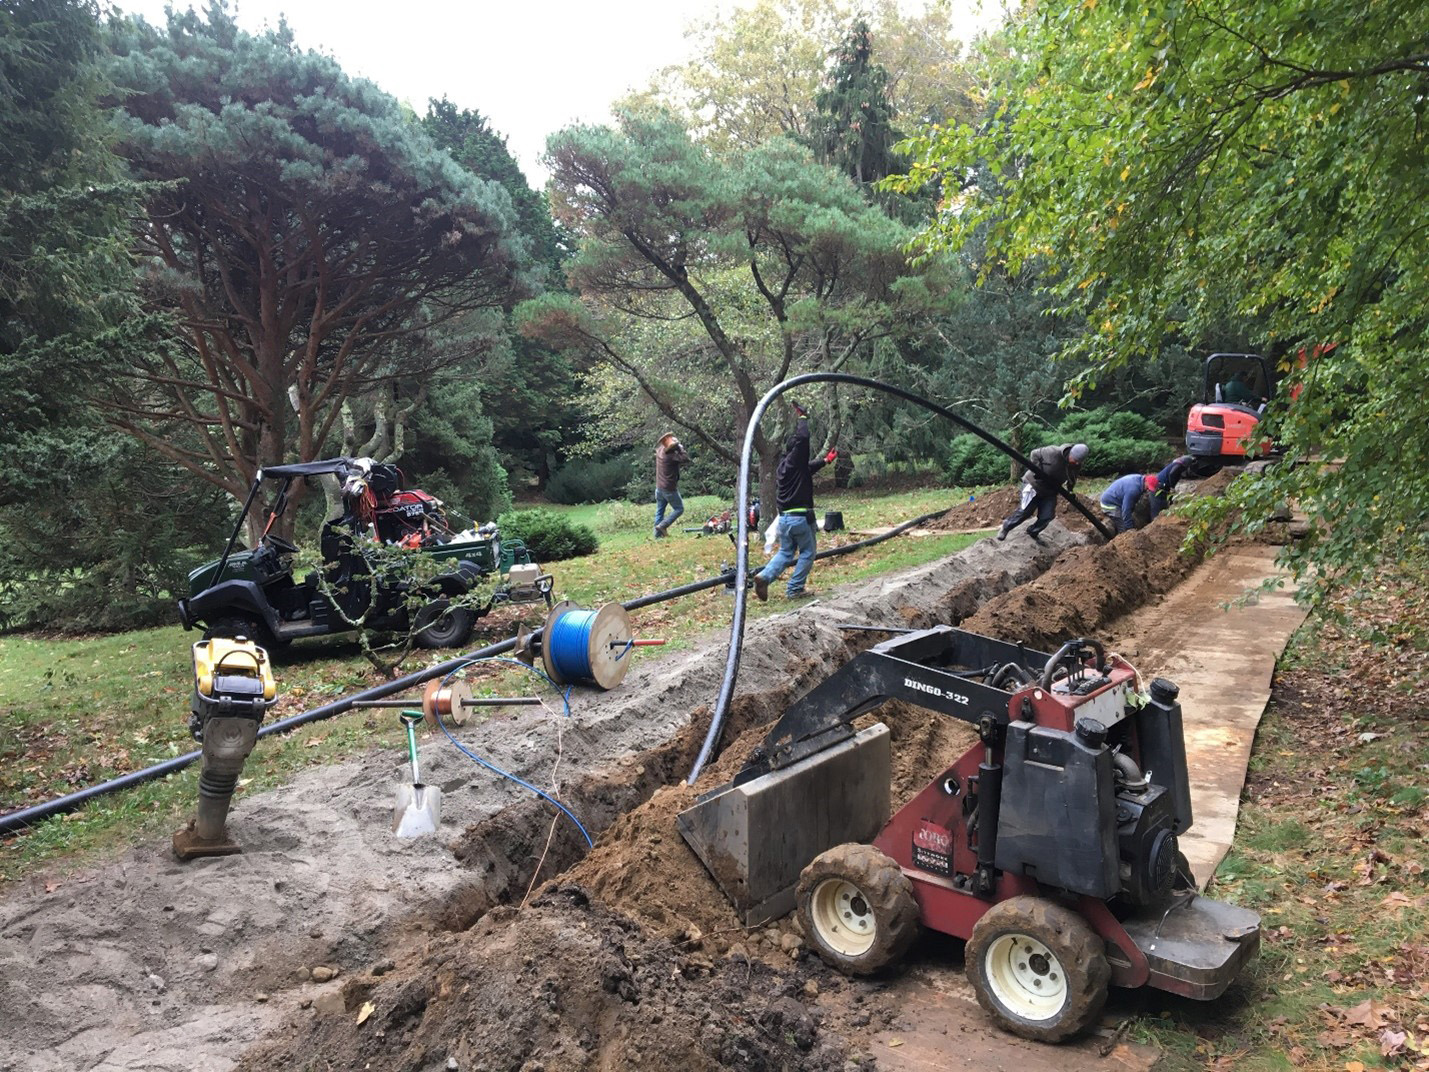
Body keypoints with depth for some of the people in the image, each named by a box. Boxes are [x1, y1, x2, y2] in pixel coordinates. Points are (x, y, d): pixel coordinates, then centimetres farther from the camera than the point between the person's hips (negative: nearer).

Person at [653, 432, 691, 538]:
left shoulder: (660, 450, 1)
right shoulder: (672, 454, -21)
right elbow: (686, 460, -24)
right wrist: (681, 447, -15)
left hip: (659, 488, 7)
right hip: (669, 488, -7)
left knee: (659, 511, 12)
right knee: (679, 509, 8)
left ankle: (657, 535, 12)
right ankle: (662, 526, -4)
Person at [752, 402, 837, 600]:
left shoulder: (783, 465, 15)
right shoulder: (794, 461, -12)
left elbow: (808, 468, 33)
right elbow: (803, 438, -26)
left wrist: (825, 461, 39)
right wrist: (802, 417, -12)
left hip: (784, 517, 8)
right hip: (801, 517, -8)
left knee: (785, 552, 17)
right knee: (807, 554, 7)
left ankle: (764, 576, -4)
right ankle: (795, 589, 7)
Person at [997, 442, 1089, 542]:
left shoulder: (1076, 466, -11)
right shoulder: (1053, 452, -30)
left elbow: (1073, 478, 11)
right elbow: (1034, 454, -17)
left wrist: (1070, 489, -1)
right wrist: (1037, 469, -26)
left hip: (1049, 492, 5)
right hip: (1033, 484, -5)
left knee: (1047, 517, -2)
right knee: (1025, 511, -8)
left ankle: (1033, 532, 24)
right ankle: (1006, 527, 14)